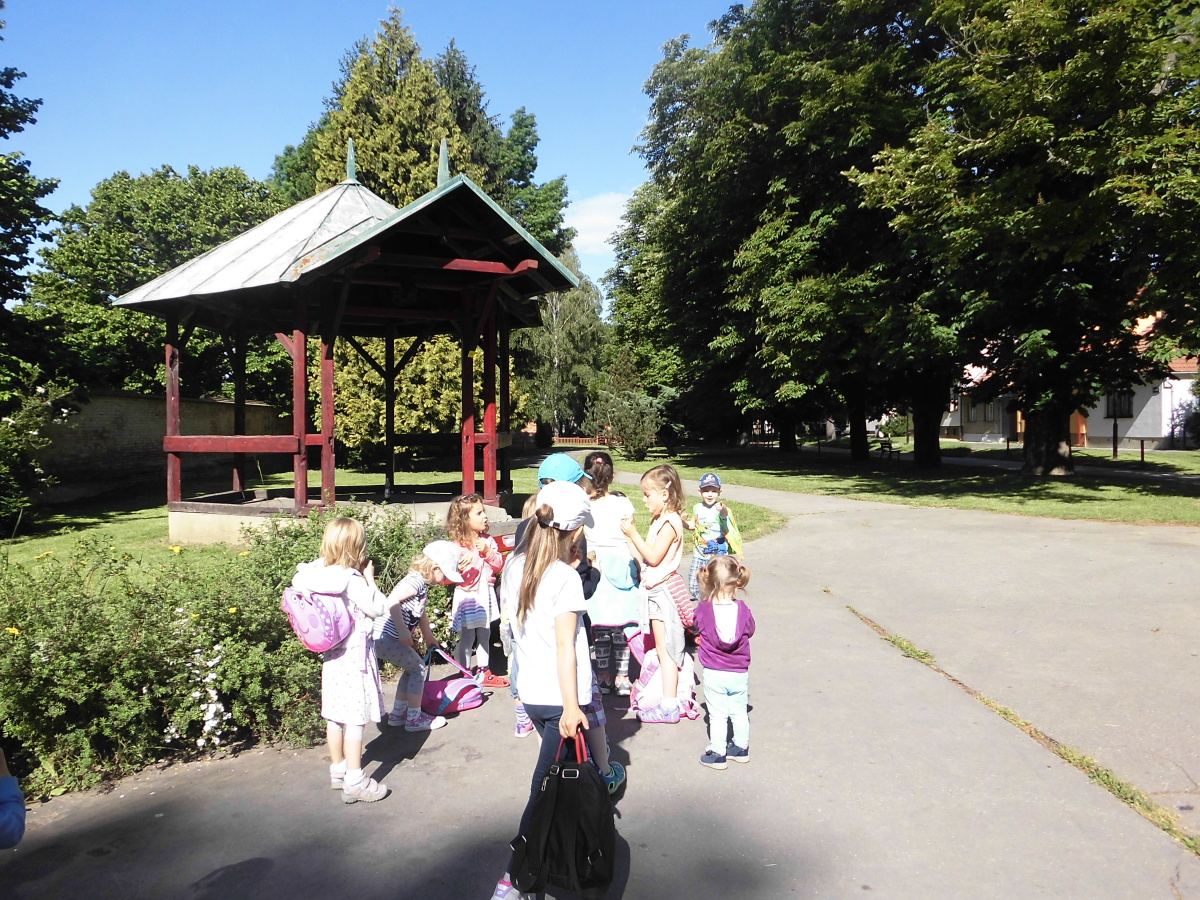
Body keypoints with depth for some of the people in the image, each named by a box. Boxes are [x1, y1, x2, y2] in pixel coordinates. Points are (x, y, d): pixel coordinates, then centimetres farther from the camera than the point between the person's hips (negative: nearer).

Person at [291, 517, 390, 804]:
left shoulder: (320, 573, 0)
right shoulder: (352, 580, -21)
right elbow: (378, 608, -15)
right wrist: (370, 578, -5)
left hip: (333, 655, 8)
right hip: (355, 655, -8)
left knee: (335, 716, 17)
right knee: (355, 718, -1)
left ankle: (338, 769, 30)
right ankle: (354, 781, 5)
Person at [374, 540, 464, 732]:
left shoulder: (422, 585, 13)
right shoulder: (415, 581, -18)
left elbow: (421, 614, 28)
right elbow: (392, 602, -33)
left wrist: (430, 639, 36)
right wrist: (403, 631, -26)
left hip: (384, 637, 10)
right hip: (384, 636, -10)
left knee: (413, 668, 20)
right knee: (418, 668, 0)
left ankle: (398, 713, 29)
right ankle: (414, 719, 9)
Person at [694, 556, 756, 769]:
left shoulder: (704, 609, -15)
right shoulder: (742, 609, -12)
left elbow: (697, 626, 4)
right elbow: (750, 630, 4)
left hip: (714, 674, -2)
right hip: (740, 673, 2)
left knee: (717, 715, 9)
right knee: (739, 712, 18)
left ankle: (718, 754, 16)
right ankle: (741, 748, 32)